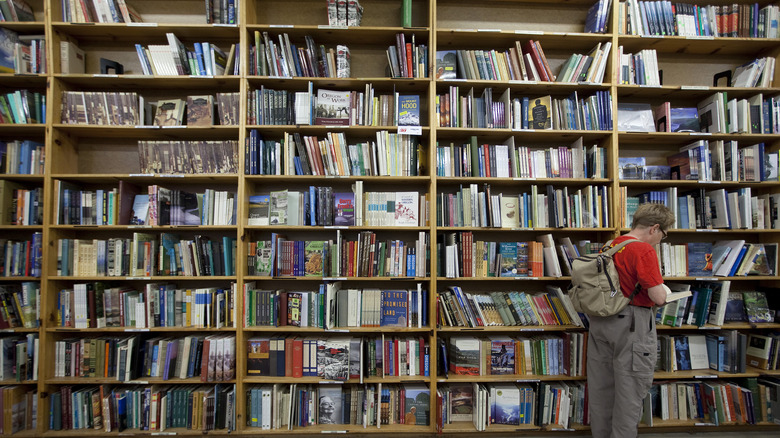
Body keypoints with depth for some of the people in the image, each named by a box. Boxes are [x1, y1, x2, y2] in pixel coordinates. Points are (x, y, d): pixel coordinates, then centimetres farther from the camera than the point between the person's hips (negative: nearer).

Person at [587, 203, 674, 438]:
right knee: (630, 387, 6)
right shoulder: (644, 250, -15)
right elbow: (658, 297, -18)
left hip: (600, 321, 8)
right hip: (631, 324, -7)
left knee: (601, 385, 16)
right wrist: (663, 292, 4)